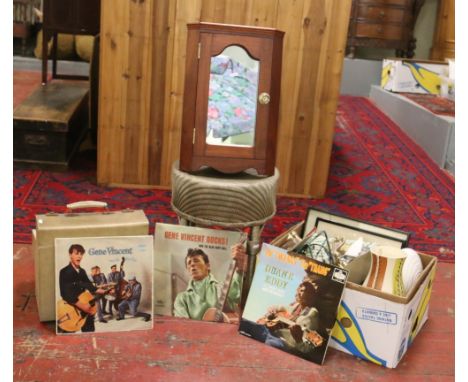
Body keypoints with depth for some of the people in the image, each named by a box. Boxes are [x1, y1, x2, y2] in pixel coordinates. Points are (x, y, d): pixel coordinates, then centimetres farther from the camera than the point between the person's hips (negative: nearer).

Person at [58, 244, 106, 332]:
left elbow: (89, 286, 18)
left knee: (89, 331, 12)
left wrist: (105, 291, 8)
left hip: (85, 308, 7)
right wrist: (81, 305, -27)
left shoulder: (82, 271, 9)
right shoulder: (64, 272, -14)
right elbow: (65, 294, -23)